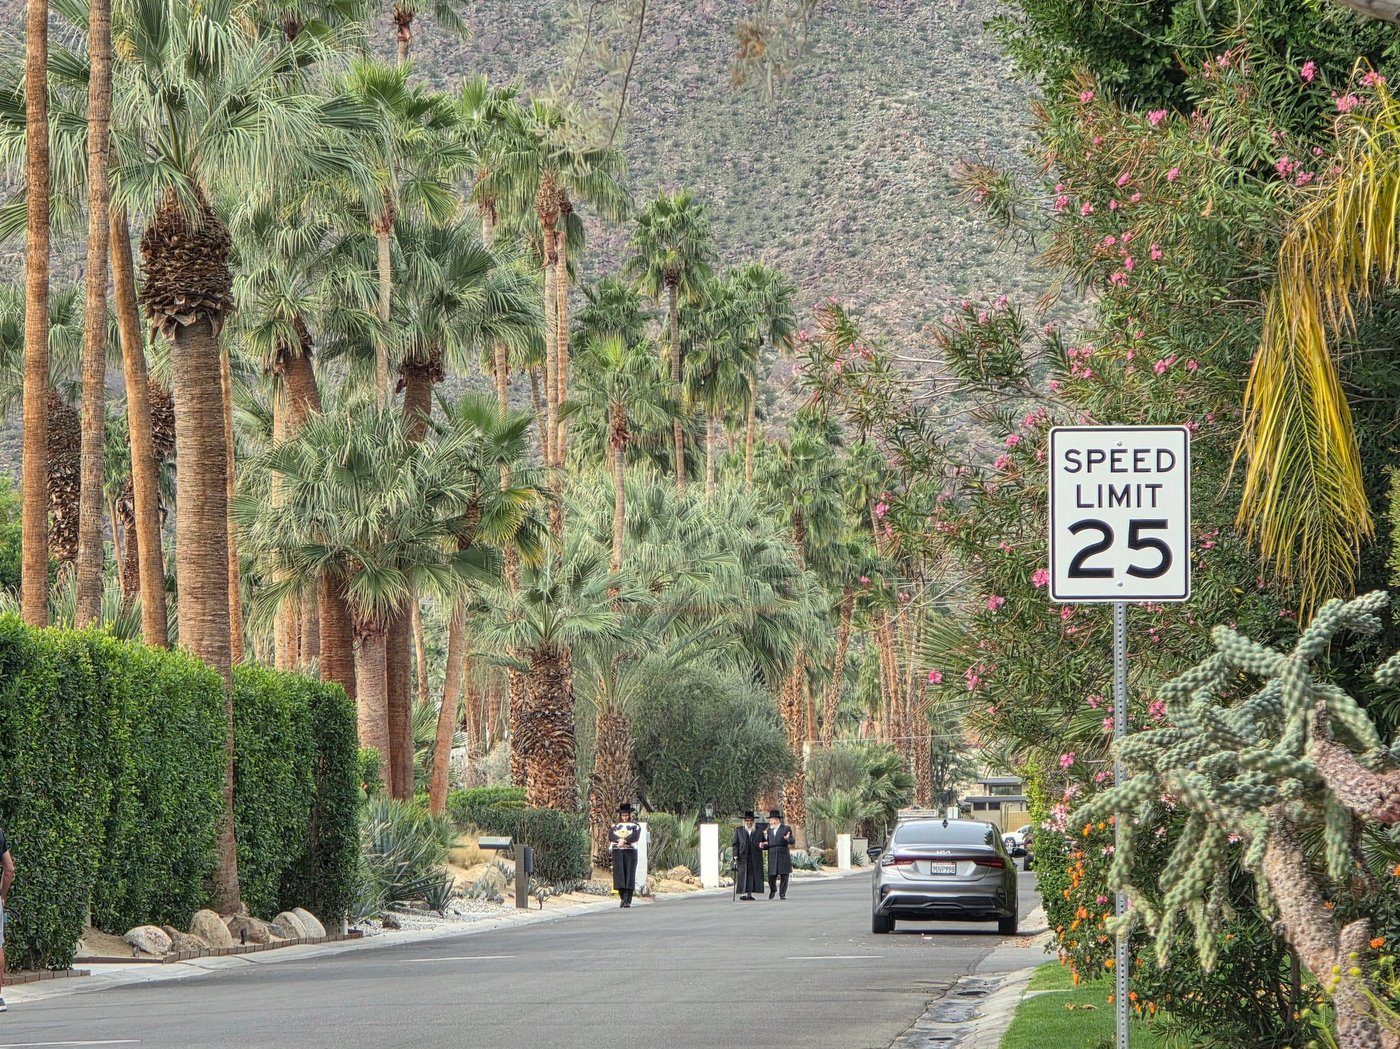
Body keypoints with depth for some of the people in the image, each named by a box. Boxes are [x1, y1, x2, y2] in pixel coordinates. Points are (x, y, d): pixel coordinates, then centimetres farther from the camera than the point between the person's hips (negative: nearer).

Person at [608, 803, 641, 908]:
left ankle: (628, 900, -10)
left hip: (630, 852, -3)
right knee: (619, 875, -2)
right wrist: (619, 840, -16)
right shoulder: (615, 826, 17)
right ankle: (623, 898, 9)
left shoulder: (635, 826, 10)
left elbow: (635, 836, -8)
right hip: (617, 852, 3)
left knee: (629, 876, -8)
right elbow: (610, 836, 1)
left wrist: (624, 840, -19)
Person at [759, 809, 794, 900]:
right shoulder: (769, 830, 15)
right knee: (771, 876, -2)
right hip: (772, 856, 3)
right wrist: (763, 846, -4)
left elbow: (792, 841, -3)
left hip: (783, 855, -3)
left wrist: (788, 839, -25)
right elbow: (768, 844, 17)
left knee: (784, 875, -1)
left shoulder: (786, 829, 3)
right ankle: (773, 890, 24)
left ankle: (782, 894, 8)